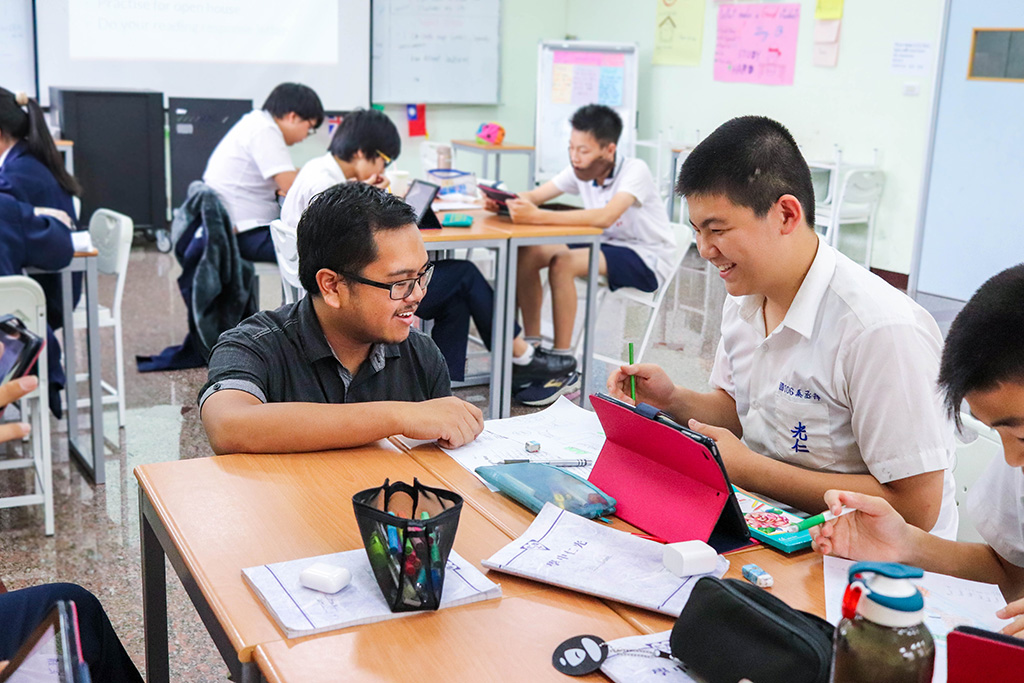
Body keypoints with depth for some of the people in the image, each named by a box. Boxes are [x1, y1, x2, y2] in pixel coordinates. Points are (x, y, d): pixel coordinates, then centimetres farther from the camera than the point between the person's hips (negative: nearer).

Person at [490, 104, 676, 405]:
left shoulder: (635, 171, -23)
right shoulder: (580, 170, -3)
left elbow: (605, 217, -40)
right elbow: (535, 196, -4)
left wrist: (538, 216, -47)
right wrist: (508, 202, -29)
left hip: (647, 260, -7)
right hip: (607, 245, 7)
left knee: (562, 264, -31)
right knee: (527, 254, -11)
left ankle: (563, 365, -21)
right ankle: (531, 348, -2)